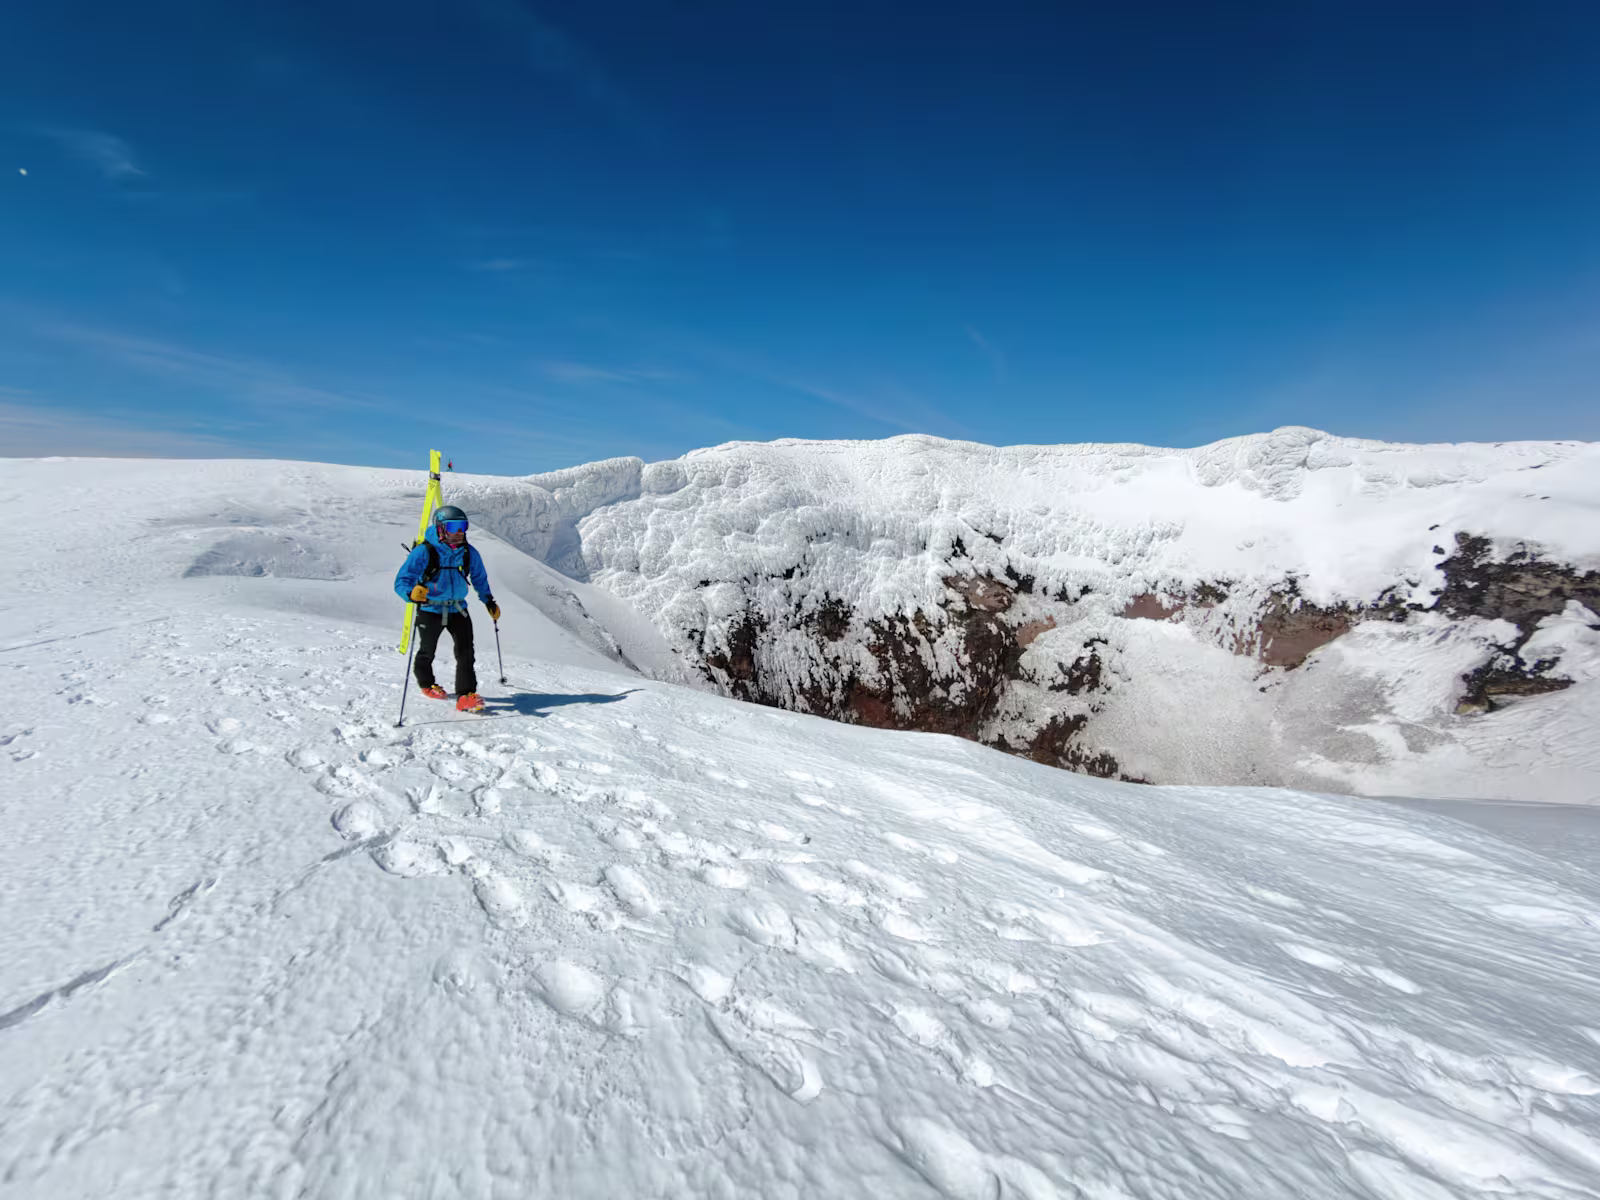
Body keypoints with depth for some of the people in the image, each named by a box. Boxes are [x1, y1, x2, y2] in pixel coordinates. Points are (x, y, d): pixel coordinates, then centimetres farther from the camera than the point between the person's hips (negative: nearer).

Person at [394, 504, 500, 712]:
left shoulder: (469, 553, -1)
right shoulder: (423, 552, -16)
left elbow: (480, 579, 18)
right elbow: (401, 582, -18)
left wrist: (489, 602, 19)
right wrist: (412, 593, -39)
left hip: (457, 610, 3)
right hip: (430, 610, -2)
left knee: (465, 652, -11)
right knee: (427, 652, 15)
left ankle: (466, 695, -8)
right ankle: (426, 684, 43)